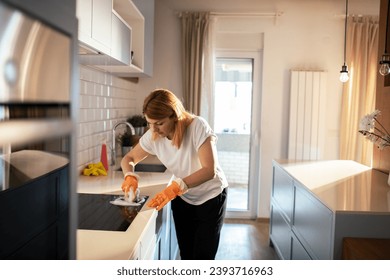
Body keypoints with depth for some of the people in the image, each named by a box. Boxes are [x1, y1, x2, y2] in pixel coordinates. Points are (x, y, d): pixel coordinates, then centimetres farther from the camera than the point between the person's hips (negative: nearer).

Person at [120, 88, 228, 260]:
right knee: (186, 256, 8)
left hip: (211, 196, -4)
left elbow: (210, 170, -34)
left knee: (203, 257, -5)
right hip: (182, 198, 4)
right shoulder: (152, 136, -14)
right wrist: (130, 176, -23)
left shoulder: (197, 126, -28)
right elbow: (129, 159, 0)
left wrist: (176, 186, -47)